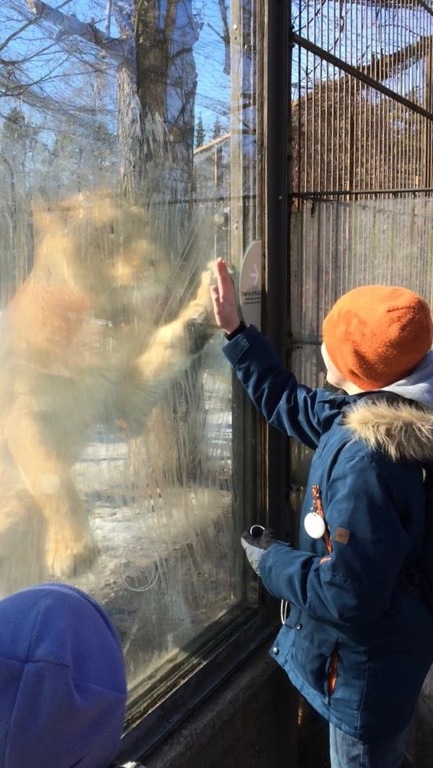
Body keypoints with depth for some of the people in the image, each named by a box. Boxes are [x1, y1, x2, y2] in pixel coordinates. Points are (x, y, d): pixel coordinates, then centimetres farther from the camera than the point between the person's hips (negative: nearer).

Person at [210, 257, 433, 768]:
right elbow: (289, 404, 9)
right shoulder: (366, 415, -6)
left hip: (366, 664, -8)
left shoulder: (366, 457, -37)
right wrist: (234, 330, 7)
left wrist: (270, 561, -17)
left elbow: (348, 594, -34)